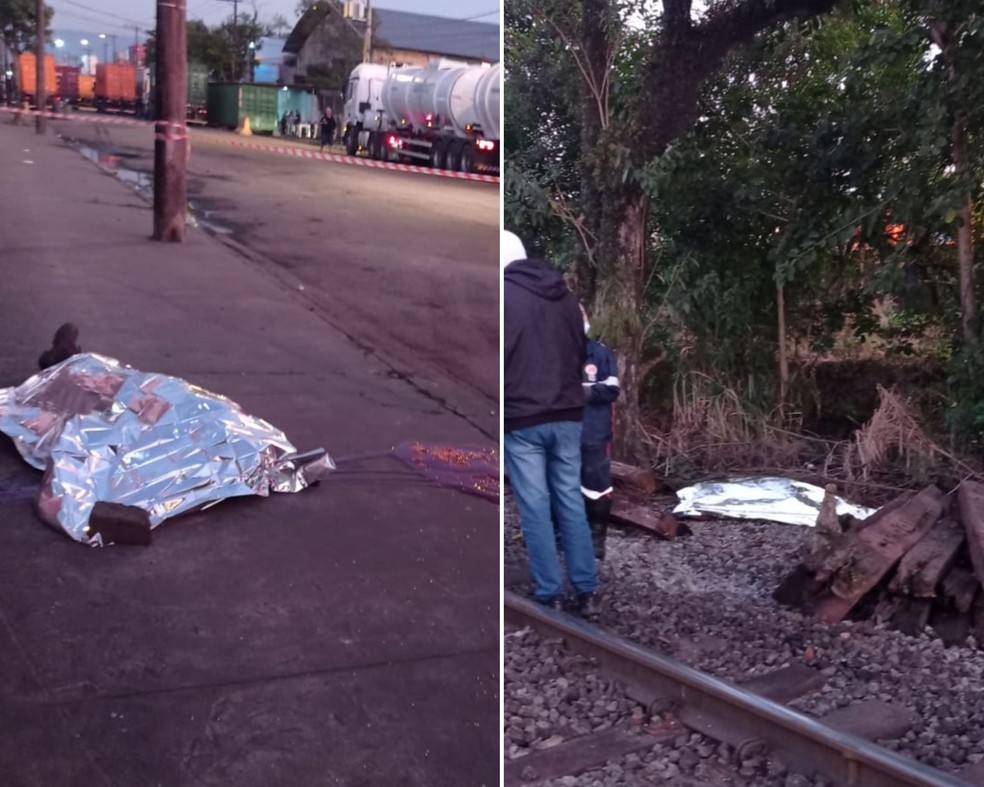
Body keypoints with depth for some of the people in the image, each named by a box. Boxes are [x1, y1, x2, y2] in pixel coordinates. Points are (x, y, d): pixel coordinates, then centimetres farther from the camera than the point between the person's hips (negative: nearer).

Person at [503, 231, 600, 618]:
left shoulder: (504, 294, -9)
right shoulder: (564, 294, 11)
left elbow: (499, 360, -10)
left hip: (521, 418, -5)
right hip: (567, 415, 6)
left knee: (535, 508, 1)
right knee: (571, 502, 10)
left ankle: (550, 596, 5)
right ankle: (587, 592, 11)